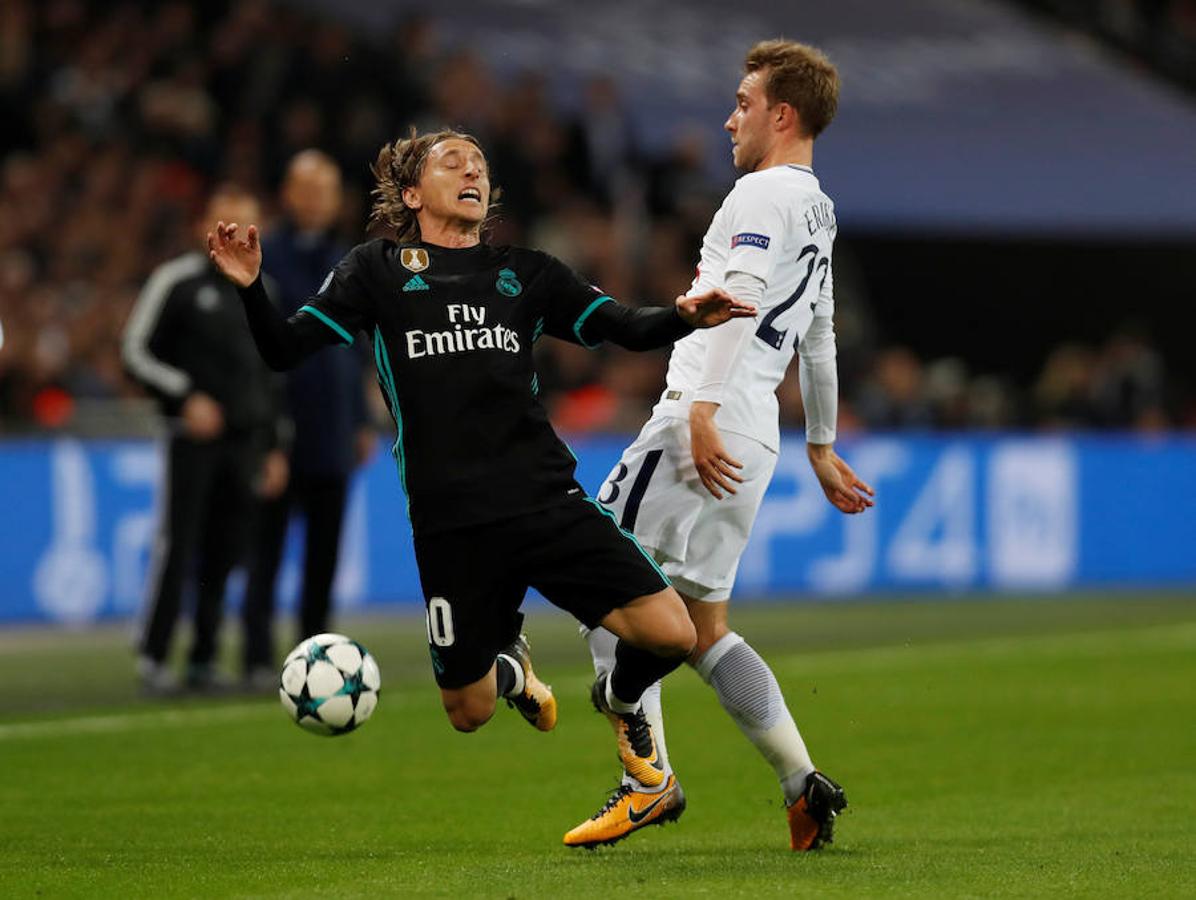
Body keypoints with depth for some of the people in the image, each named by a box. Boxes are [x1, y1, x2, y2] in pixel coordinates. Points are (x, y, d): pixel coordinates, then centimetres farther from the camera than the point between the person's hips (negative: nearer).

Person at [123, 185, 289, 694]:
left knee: (224, 555, 3)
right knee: (179, 546, -10)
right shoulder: (177, 282, -1)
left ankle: (203, 660, 9)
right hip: (194, 436, -5)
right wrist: (185, 396, -14)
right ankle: (153, 658, -7)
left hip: (245, 441, 5)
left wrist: (275, 446, 18)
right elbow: (135, 351, -3)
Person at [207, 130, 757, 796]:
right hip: (450, 527, -1)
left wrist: (684, 316, -12)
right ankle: (508, 659, 40)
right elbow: (284, 350, 4)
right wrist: (251, 289, -15)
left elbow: (626, 328, 9)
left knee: (671, 634, -15)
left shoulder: (526, 273, 15)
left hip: (548, 501, 1)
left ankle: (619, 698, 20)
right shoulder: (378, 272, 9)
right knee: (469, 713, 4)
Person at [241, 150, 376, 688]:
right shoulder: (263, 258, -2)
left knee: (324, 550, 7)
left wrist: (362, 421, 16)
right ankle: (258, 659, -3)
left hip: (332, 435, 5)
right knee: (267, 547, -4)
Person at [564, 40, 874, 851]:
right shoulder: (819, 213, 23)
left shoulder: (765, 193, -6)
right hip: (752, 442, 9)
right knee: (702, 624, 11)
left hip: (707, 425, -9)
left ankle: (647, 778, -12)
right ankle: (806, 788, 5)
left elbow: (741, 297, -21)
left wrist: (703, 407, -28)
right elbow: (821, 338, 32)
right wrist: (822, 447, 39)